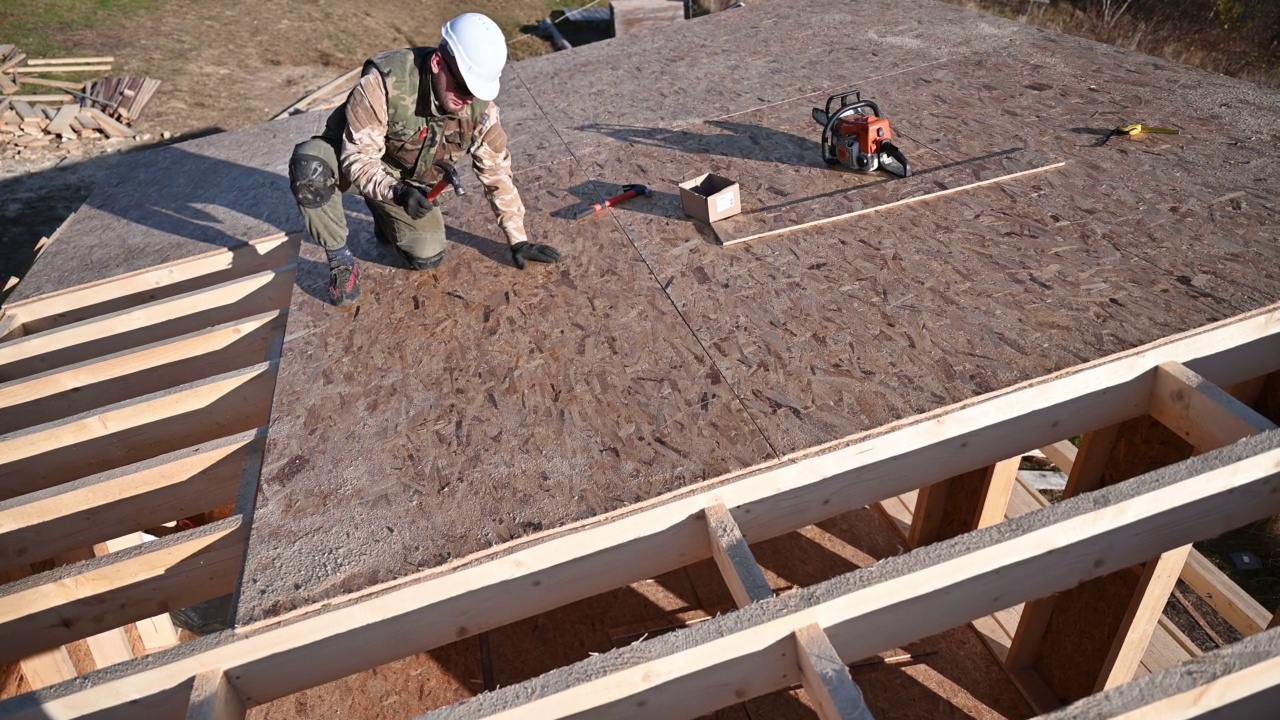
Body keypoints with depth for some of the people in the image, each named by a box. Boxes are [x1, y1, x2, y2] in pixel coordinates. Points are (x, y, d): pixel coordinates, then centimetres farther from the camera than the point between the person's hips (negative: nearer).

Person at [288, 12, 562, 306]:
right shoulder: (386, 82, -36)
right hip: (352, 158, -4)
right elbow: (358, 159, -31)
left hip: (407, 181, 4)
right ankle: (339, 258, -14)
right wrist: (395, 192, -50)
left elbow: (497, 171, -10)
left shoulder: (480, 108, -21)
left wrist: (517, 239, -9)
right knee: (310, 167, -37)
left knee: (427, 257, -8)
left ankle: (387, 221, 26)